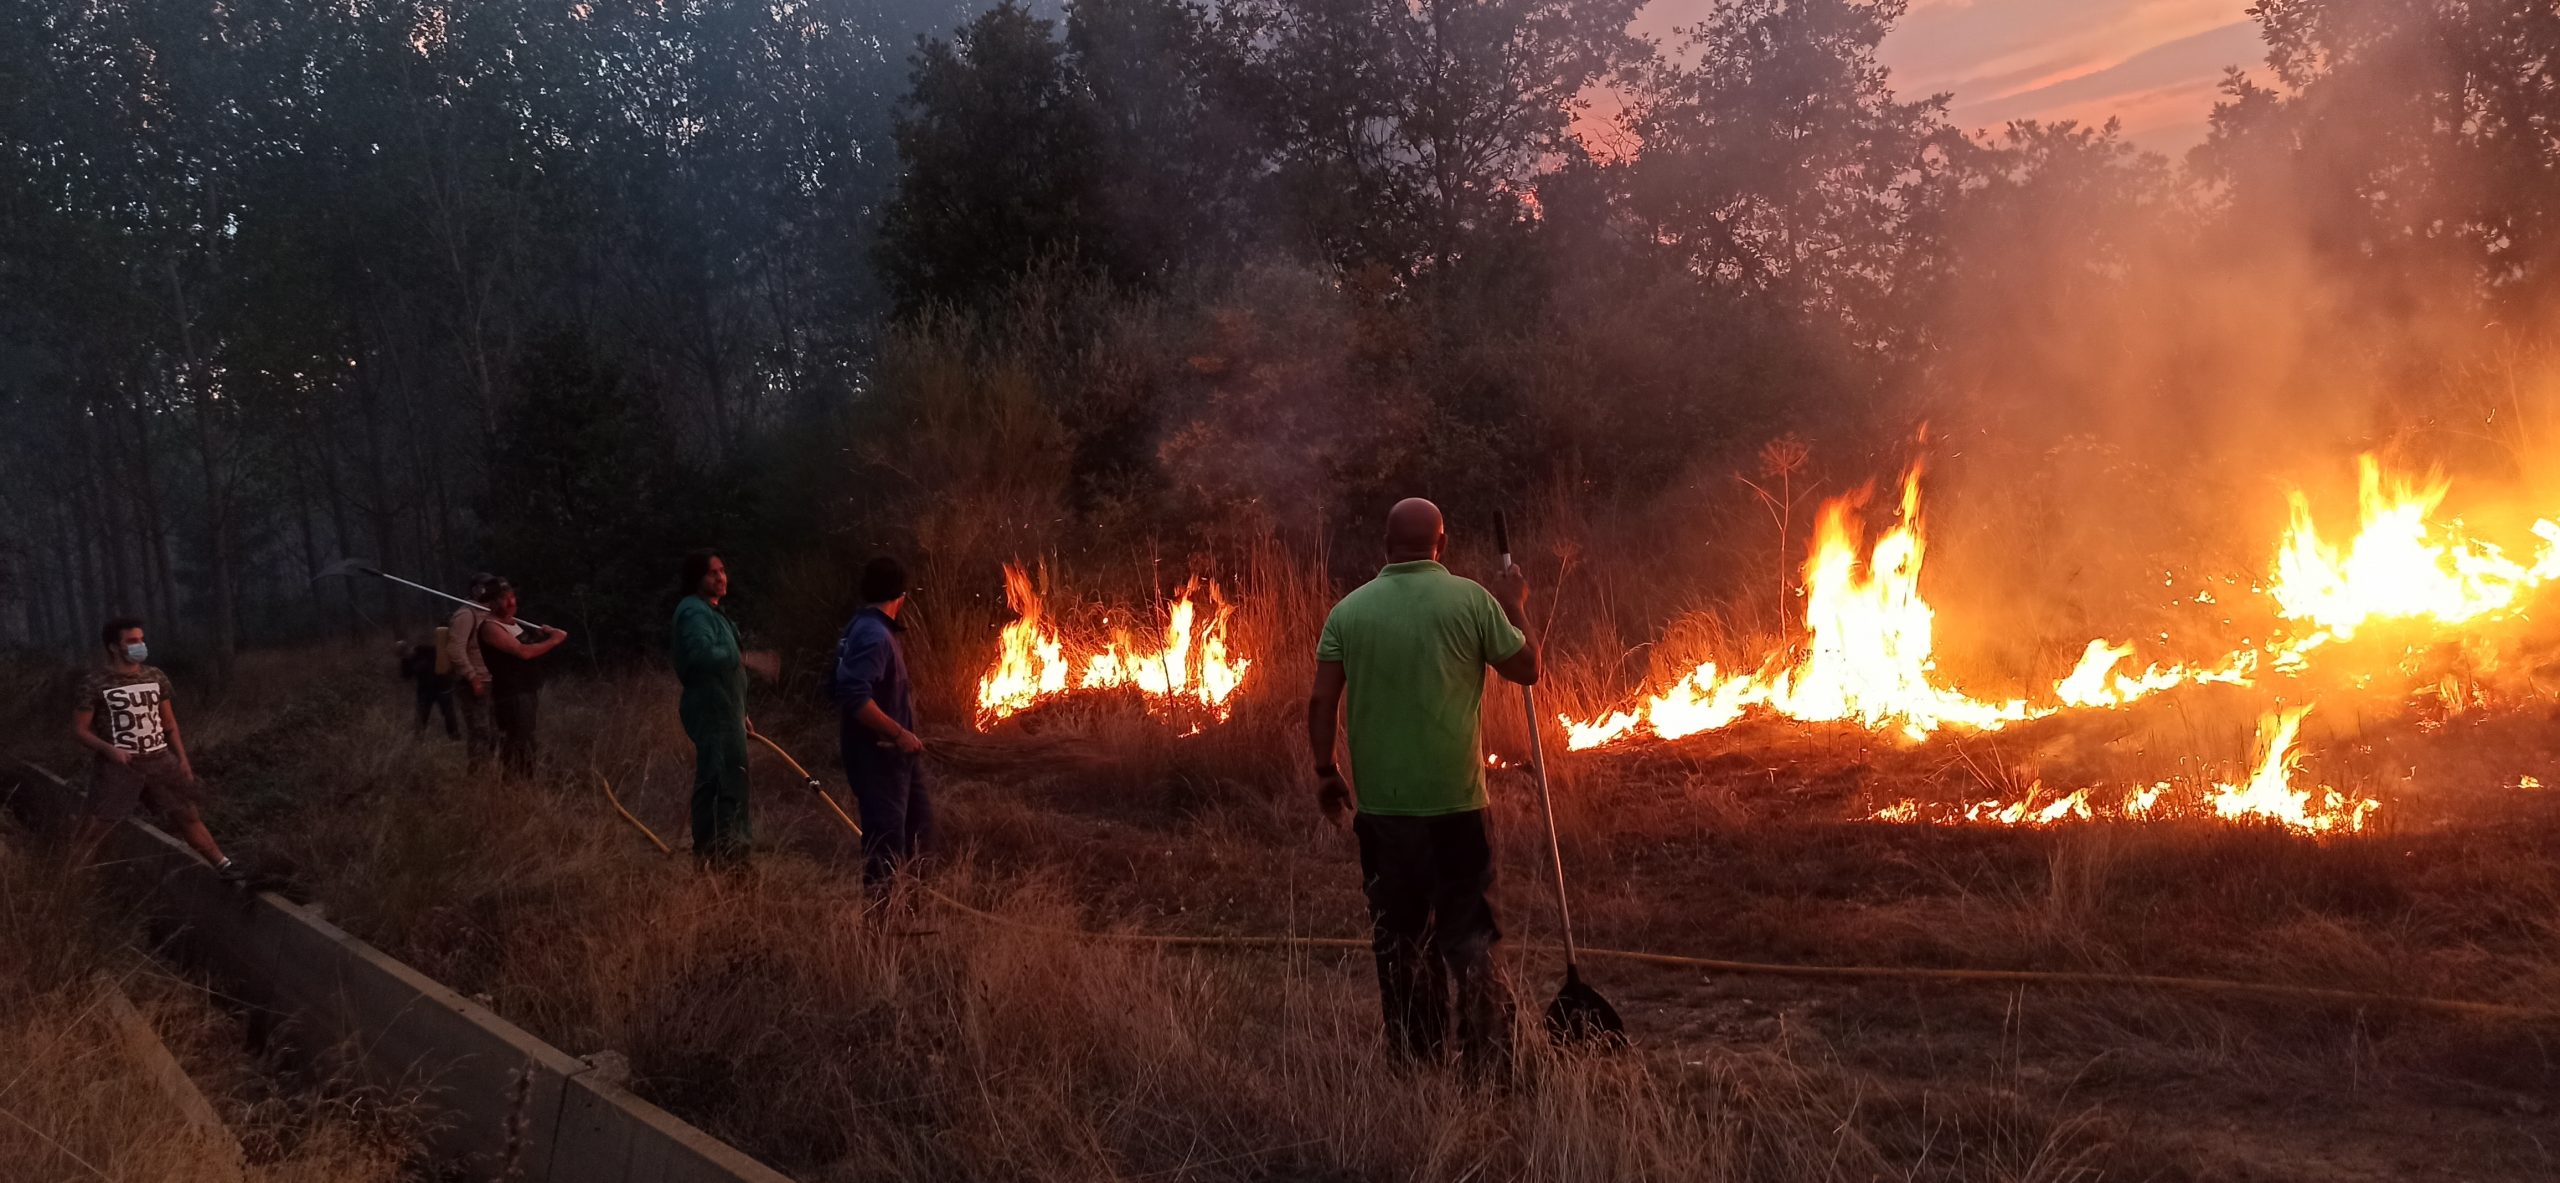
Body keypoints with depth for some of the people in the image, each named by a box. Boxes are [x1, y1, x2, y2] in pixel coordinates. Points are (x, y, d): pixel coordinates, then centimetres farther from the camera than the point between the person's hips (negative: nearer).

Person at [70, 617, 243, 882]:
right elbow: (79, 729, -6)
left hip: (160, 761, 4)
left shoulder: (156, 678, 6)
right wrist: (109, 749, -21)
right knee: (94, 827, -5)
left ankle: (223, 866, 18)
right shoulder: (94, 683, -10)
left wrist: (182, 758, 10)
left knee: (187, 815, 10)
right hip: (119, 765, -4)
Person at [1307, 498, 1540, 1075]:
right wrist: (1516, 608, 18)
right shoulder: (1471, 599, -6)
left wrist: (1326, 773, 10)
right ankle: (1488, 1060, 2)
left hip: (1379, 803, 2)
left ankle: (1414, 1062, 21)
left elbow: (1322, 701, -2)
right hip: (1454, 800, -2)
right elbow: (1526, 667, 3)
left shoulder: (1349, 610, 0)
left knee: (1398, 936, 13)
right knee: (1468, 933, 5)